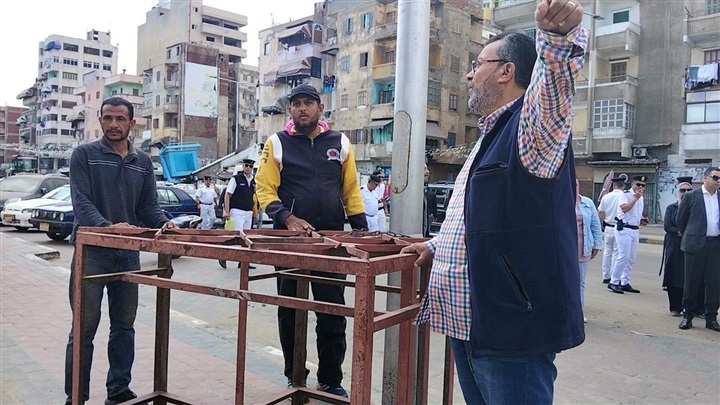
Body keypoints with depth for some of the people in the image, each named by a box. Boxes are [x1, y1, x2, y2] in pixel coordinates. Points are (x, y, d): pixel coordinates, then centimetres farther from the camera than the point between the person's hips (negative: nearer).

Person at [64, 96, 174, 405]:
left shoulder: (143, 162, 12)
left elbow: (148, 206, 9)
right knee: (84, 327, 0)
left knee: (124, 326, 11)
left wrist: (163, 222, -12)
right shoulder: (84, 154, -1)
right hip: (91, 251, -4)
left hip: (129, 253, 4)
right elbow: (81, 200, -13)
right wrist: (107, 226, -30)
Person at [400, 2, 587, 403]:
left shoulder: (534, 125, -10)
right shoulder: (492, 134, 20)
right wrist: (438, 246, 29)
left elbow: (557, 70, -33)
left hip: (512, 328, -10)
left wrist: (560, 33, -52)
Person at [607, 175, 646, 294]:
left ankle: (625, 283, 15)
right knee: (623, 256, -14)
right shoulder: (625, 194, -8)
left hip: (635, 230, 8)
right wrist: (635, 197, -22)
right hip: (624, 229, -8)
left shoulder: (641, 198, 17)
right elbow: (625, 208, -25)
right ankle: (613, 282, -7)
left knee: (631, 258, 8)